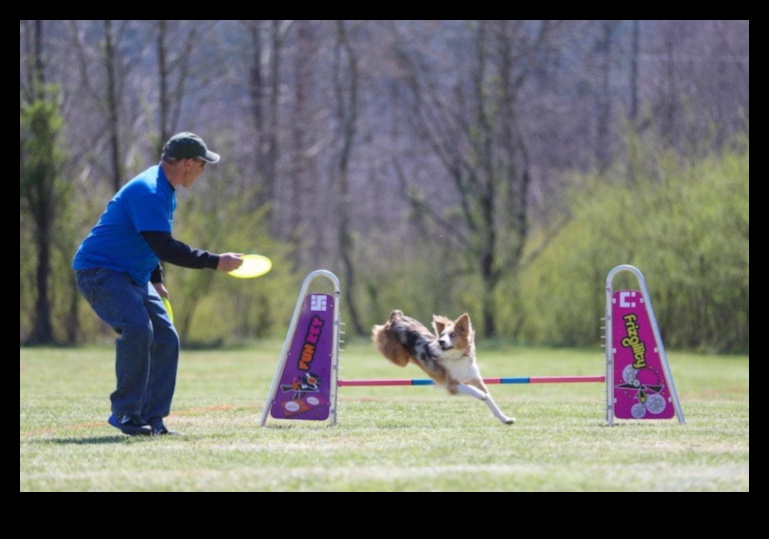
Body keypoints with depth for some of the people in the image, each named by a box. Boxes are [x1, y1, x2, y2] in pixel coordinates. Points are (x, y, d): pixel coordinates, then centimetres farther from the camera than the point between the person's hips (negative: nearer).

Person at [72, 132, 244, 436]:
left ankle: (153, 420, 7)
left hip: (134, 276, 11)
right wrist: (215, 262, -25)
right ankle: (126, 415, -22)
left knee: (166, 339, 4)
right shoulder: (148, 192, -23)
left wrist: (156, 280, 20)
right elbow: (164, 248, -29)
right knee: (138, 329, -28)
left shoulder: (164, 191, 10)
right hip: (99, 271, -11)